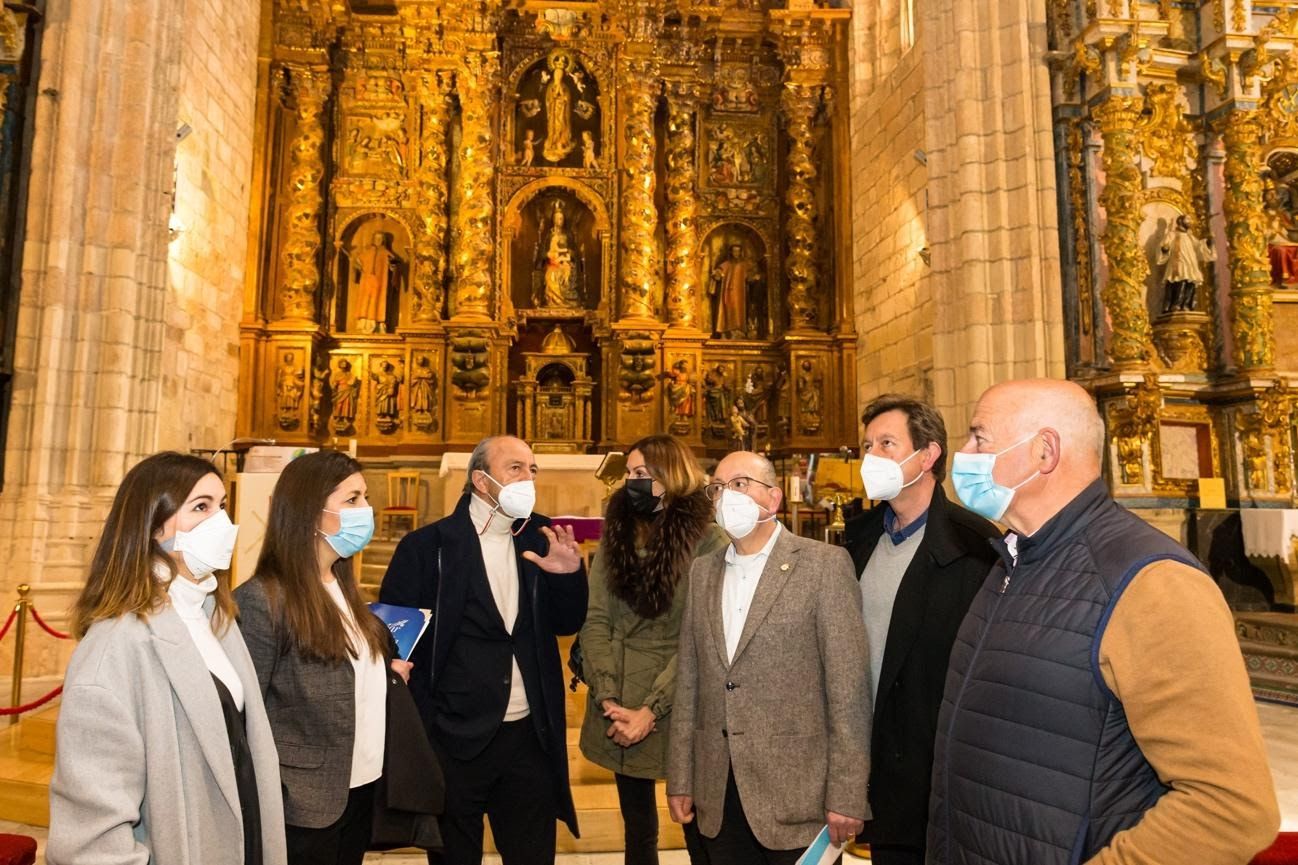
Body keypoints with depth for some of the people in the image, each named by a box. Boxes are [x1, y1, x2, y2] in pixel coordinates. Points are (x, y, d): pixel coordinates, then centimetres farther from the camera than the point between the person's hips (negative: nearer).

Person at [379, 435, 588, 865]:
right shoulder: (426, 546, -9)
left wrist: (570, 575, -14)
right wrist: (425, 720, -11)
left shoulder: (540, 540, 2)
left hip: (530, 735, 3)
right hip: (454, 739, -3)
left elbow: (566, 624, 4)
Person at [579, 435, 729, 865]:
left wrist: (651, 710, -17)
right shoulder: (615, 536, 6)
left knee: (698, 830, 9)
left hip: (680, 713, -4)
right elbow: (595, 620, -1)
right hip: (618, 713, 4)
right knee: (638, 828, 18)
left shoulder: (709, 542, -10)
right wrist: (609, 699, -12)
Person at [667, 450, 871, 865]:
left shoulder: (825, 563, -8)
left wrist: (846, 796, -12)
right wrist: (680, 780, 7)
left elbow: (849, 690, -10)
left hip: (797, 793, -4)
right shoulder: (702, 571, 8)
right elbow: (688, 681, 9)